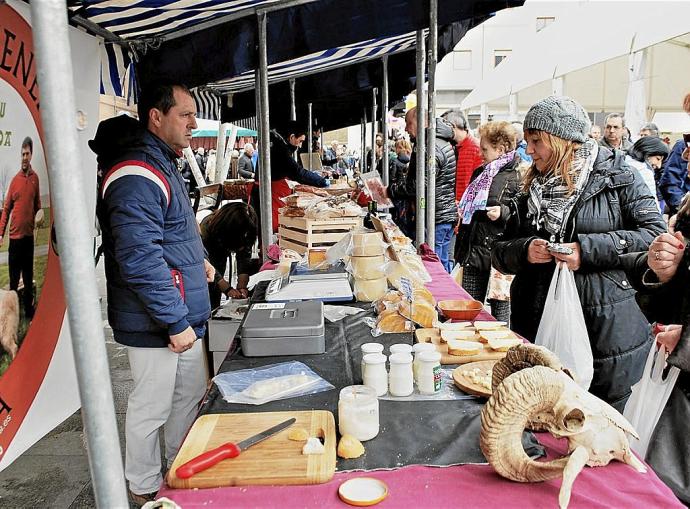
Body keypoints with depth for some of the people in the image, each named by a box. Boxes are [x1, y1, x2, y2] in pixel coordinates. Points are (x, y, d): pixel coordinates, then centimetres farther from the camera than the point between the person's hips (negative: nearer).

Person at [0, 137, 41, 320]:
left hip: (29, 234, 2)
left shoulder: (35, 178, 4)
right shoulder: (15, 179, 0)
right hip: (15, 235, -2)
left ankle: (29, 310, 19)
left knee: (29, 277, 10)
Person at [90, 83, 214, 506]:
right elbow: (140, 260, -28)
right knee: (152, 407, 8)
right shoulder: (137, 177, -21)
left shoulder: (162, 165, 14)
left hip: (184, 316, 10)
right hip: (157, 325, -10)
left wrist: (195, 260, 13)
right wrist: (175, 322, -23)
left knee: (191, 395, 20)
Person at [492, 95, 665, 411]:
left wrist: (590, 249, -19)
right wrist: (524, 250, -10)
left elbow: (656, 235, -10)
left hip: (606, 332, -4)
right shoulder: (532, 189, 11)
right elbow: (500, 253, 12)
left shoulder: (616, 176, -2)